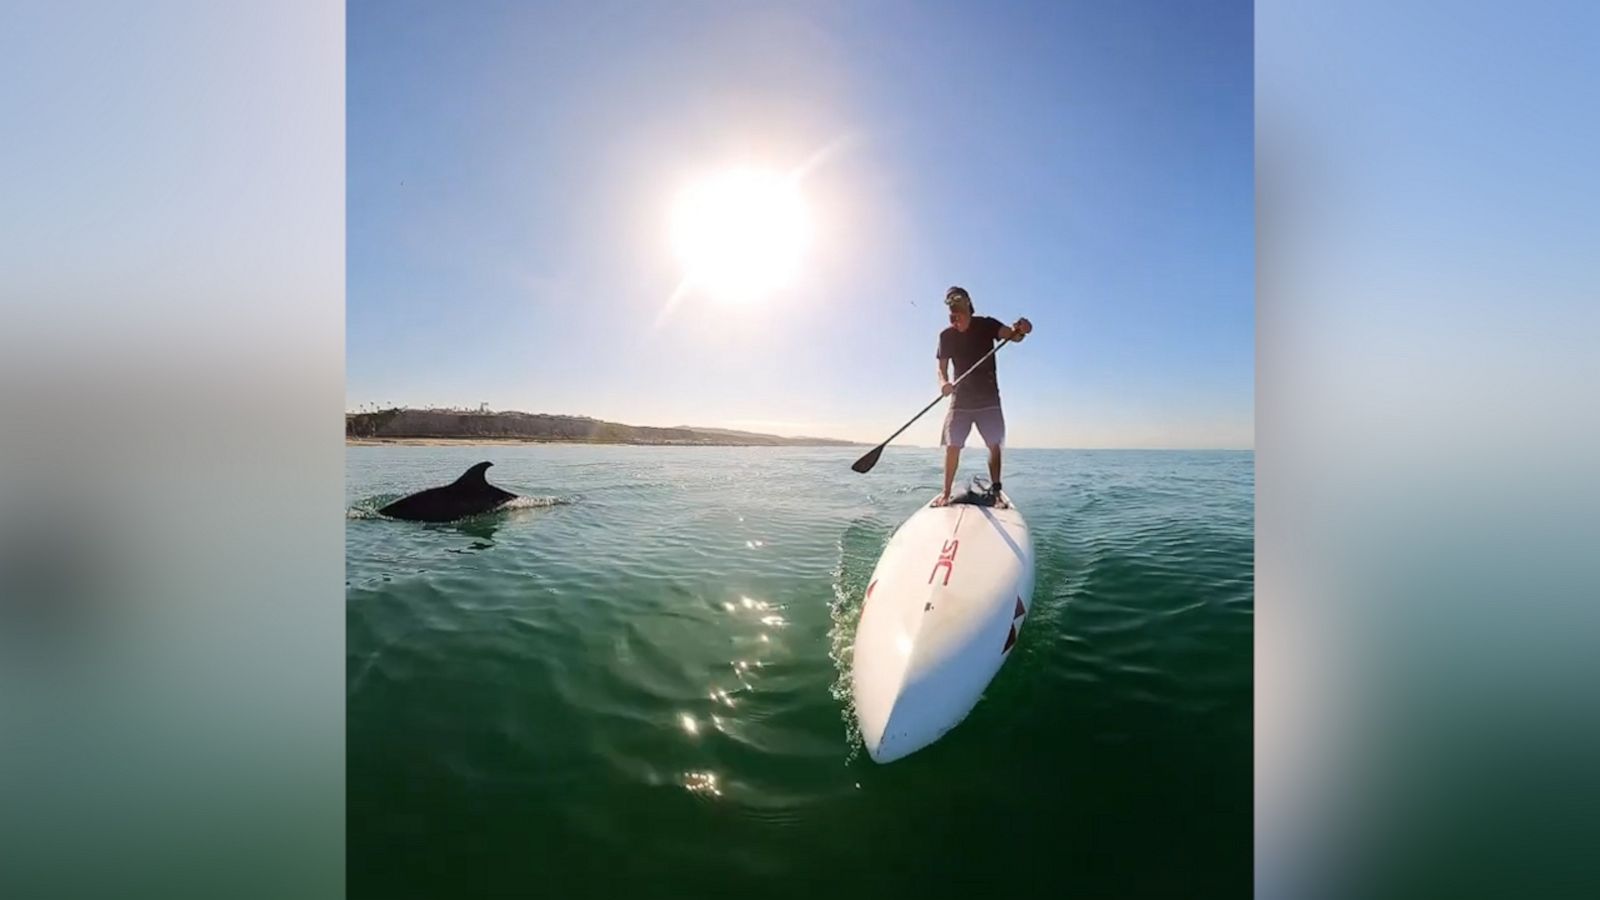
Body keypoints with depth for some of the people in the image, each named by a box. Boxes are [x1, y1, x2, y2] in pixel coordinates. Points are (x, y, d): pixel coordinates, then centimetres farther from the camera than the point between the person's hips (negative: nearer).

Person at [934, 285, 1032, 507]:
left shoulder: (986, 325, -4)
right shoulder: (946, 335, 1)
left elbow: (1011, 334, -20)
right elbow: (942, 368, -1)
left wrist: (1020, 330, -45)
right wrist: (943, 382, -24)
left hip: (988, 397, -1)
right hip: (960, 398, 1)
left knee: (994, 444, -2)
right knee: (952, 446, -5)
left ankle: (995, 491, 7)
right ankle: (946, 493, 2)